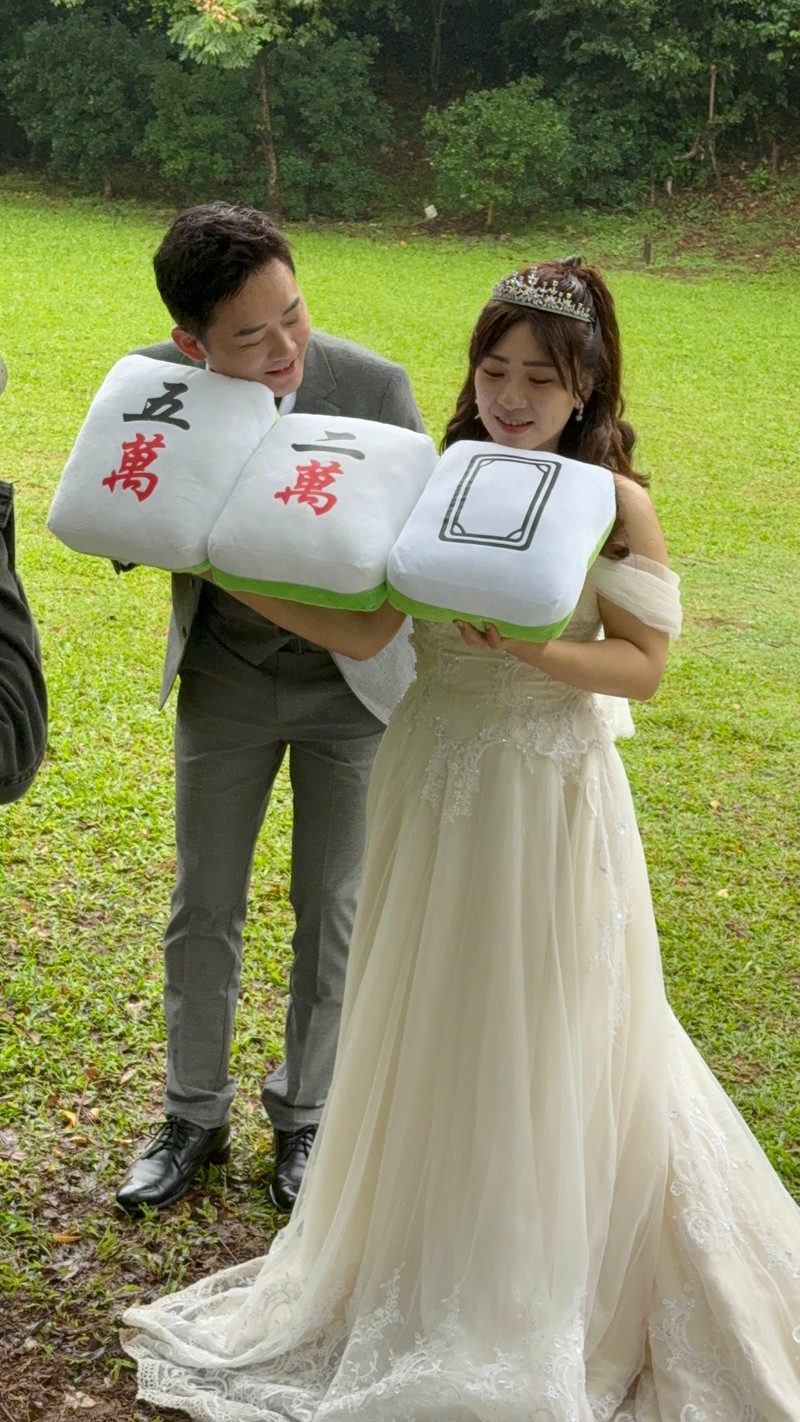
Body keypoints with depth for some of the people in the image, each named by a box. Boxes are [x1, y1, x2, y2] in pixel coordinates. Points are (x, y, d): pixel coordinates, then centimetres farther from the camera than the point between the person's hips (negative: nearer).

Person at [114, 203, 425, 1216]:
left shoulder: (373, 387, -24)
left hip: (348, 675, -1)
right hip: (223, 670, 2)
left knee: (331, 910, 10)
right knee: (203, 907, 12)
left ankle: (304, 1114, 33)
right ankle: (195, 1115, 34)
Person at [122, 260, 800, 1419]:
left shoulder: (614, 504, -9)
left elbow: (641, 665, -10)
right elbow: (363, 629, -8)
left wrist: (525, 644, -26)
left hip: (547, 798, -4)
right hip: (434, 787, 4)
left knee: (543, 1041, 8)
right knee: (425, 1026, 15)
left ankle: (536, 1297, 28)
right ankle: (428, 1248, 38)